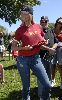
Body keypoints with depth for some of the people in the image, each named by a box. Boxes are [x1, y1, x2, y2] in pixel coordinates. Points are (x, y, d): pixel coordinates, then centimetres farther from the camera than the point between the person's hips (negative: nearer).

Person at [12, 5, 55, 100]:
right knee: (26, 87, 6)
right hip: (23, 59, -2)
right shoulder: (20, 30, -2)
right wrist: (24, 48, -17)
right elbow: (13, 47, 1)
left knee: (47, 85, -1)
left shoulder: (38, 27, 5)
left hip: (36, 58, 2)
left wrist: (48, 48, -2)